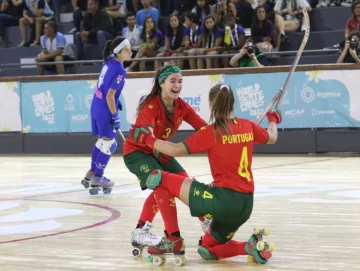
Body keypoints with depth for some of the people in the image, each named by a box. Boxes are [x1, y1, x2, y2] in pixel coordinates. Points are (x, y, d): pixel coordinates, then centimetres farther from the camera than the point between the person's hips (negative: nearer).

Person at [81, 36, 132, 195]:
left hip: (96, 107, 9)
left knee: (102, 141, 22)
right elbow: (109, 96, -22)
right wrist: (115, 116, -17)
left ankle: (92, 173, 31)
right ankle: (97, 178, 10)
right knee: (109, 144, 4)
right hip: (105, 111, -9)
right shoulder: (119, 70, -21)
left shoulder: (109, 61, 5)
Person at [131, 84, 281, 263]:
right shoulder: (248, 126, 8)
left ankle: (173, 240, 5)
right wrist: (273, 119, 49)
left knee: (159, 179, -2)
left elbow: (175, 150, -10)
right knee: (208, 250, 26)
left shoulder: (211, 132, -9)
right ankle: (252, 246, 1)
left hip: (224, 200, -7)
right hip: (246, 204, 8)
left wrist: (147, 139, 5)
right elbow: (272, 138, 27)